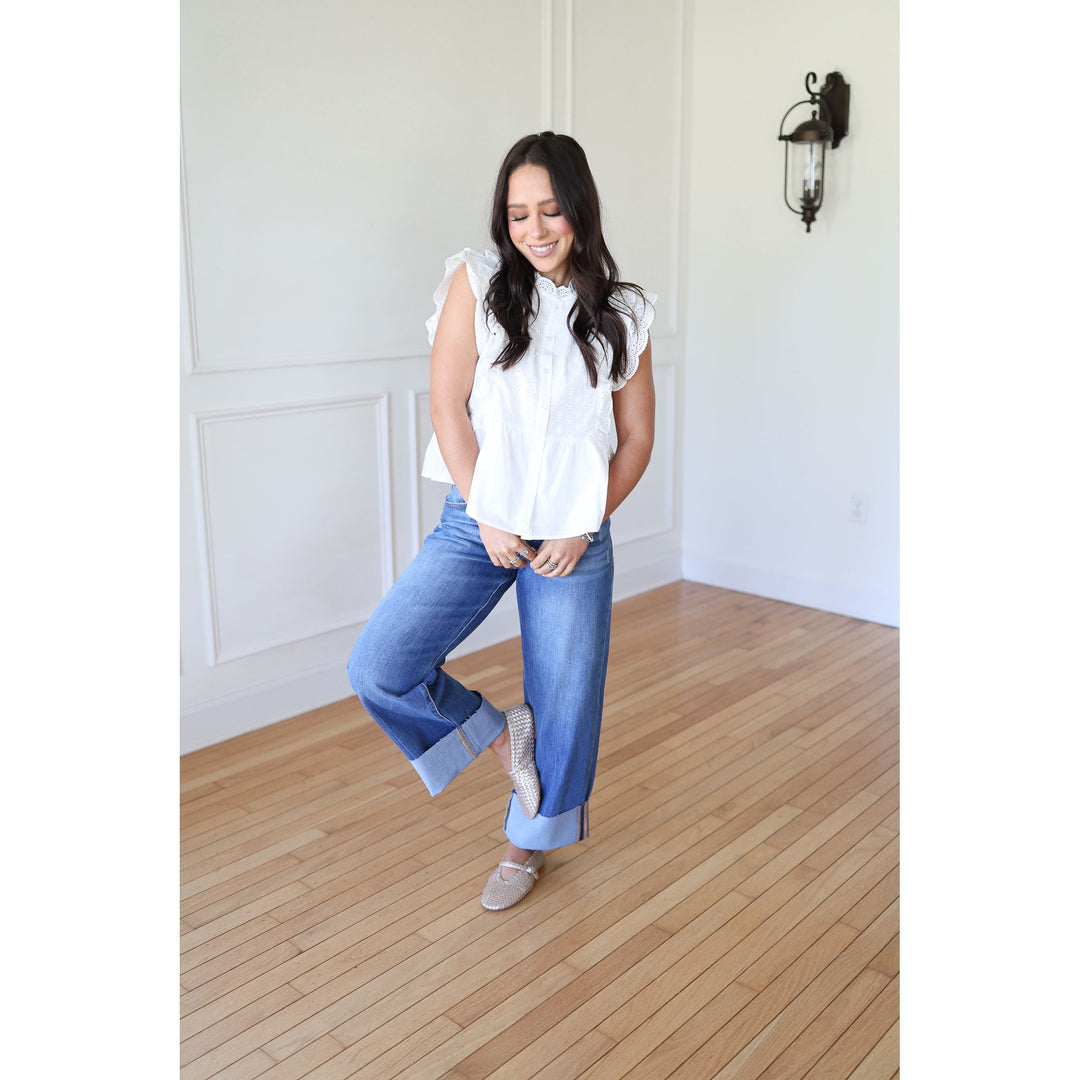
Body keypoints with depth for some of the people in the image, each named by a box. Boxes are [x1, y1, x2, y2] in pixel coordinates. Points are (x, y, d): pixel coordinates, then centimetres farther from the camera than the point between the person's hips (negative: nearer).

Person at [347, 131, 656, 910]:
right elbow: (448, 408, -5)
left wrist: (583, 530, -7)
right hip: (479, 524, 0)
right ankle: (501, 734, 16)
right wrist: (487, 519, -11)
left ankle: (530, 843, 35)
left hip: (573, 537, 0)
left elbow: (636, 438, 4)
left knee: (564, 697, 9)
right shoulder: (477, 282, -1)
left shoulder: (622, 314, 2)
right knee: (378, 670, -11)